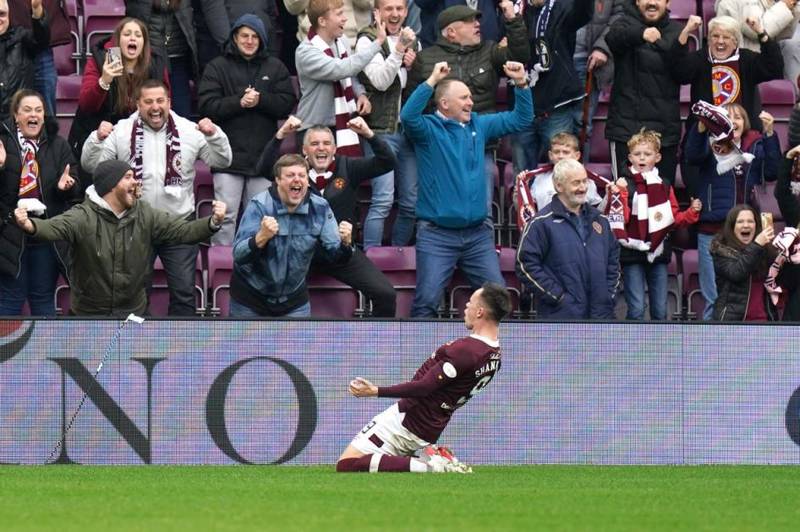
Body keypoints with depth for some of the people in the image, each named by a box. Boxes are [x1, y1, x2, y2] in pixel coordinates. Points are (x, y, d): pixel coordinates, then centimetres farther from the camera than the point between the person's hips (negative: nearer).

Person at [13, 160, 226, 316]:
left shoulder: (145, 215, -2)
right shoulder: (83, 217, -15)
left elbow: (182, 230, -5)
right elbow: (55, 227, -31)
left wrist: (212, 223, -23)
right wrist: (30, 226, -54)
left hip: (133, 313, 3)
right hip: (88, 315, -3)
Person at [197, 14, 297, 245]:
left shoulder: (275, 68, 12)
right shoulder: (218, 67, 4)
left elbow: (287, 104, 3)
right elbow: (207, 106, -6)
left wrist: (260, 100, -12)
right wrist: (239, 102, -16)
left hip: (263, 156, 2)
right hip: (229, 155, -2)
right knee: (226, 216, -6)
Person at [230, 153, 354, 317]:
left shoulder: (319, 208, -9)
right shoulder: (259, 205, -20)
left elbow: (334, 255, -8)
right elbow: (239, 255, -27)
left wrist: (345, 243, -31)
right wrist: (262, 237, -47)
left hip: (293, 297, 2)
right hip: (251, 296, -2)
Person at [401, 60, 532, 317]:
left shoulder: (479, 125, 13)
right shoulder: (429, 129, -4)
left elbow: (520, 119, 20)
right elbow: (408, 116, -25)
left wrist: (521, 84, 6)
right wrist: (432, 81, -27)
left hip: (478, 235, 5)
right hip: (437, 235, -5)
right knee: (427, 300, -10)